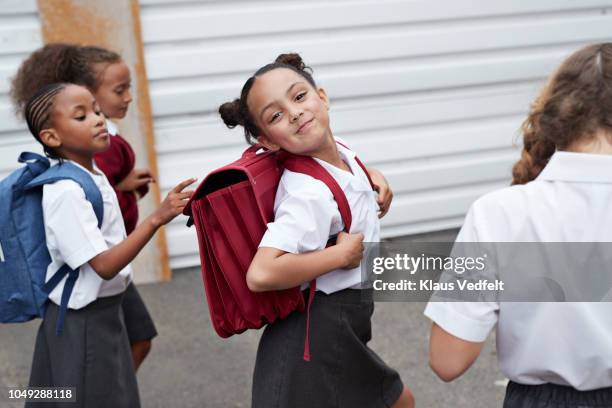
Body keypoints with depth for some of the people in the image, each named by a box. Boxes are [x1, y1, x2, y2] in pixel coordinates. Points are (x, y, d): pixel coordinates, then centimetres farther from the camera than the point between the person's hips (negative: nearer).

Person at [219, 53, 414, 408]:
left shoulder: (343, 154, -1)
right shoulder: (309, 192, -27)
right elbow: (261, 274, -39)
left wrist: (371, 176, 6)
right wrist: (343, 254, -27)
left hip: (344, 331, 9)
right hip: (317, 337, -9)